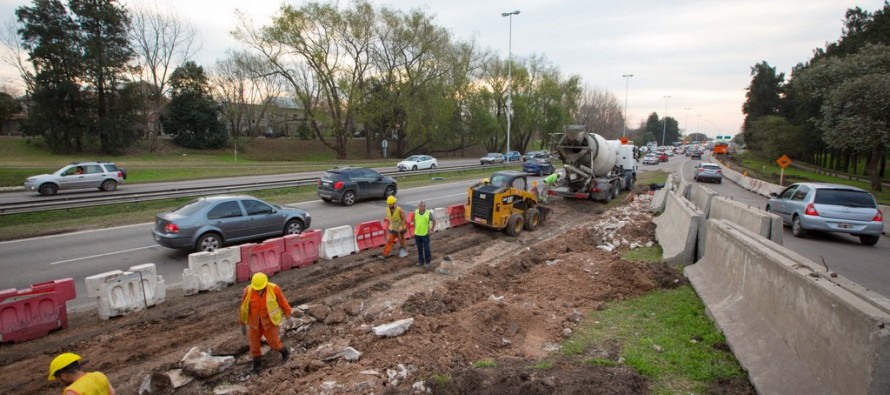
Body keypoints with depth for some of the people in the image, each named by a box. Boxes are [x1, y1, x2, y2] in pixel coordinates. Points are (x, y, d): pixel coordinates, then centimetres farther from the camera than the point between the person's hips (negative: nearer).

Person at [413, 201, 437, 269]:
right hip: (417, 234, 4)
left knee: (426, 249, 3)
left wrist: (432, 229, -1)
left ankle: (427, 262, 19)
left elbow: (434, 221, -1)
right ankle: (420, 261, 30)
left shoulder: (428, 213, -14)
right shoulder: (416, 212, -3)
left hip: (425, 234, -3)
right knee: (419, 249, 15)